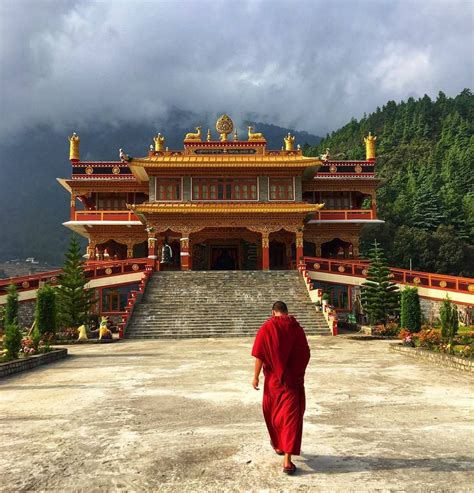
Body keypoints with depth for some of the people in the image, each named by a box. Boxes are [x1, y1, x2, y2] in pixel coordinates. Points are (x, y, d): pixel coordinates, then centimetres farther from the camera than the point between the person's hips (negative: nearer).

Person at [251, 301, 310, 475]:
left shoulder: (266, 328, -7)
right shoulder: (297, 329, -3)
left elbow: (259, 355, -10)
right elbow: (305, 355, 2)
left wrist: (256, 376, -2)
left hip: (273, 379, 0)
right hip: (294, 380, 0)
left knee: (273, 412, 21)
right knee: (290, 416, 0)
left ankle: (278, 446, 40)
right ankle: (287, 460, -7)